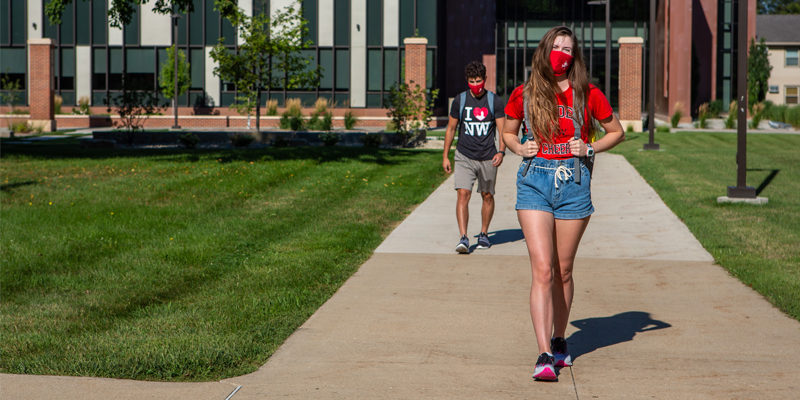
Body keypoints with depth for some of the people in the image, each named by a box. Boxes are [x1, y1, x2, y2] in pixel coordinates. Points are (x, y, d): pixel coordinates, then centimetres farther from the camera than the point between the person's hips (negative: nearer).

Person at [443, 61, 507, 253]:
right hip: (464, 156, 0)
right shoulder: (460, 100, 3)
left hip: (488, 158, 0)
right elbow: (451, 129, 11)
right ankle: (463, 238, -18)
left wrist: (501, 152, -17)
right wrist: (445, 156, 9)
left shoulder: (495, 101, 0)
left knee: (488, 196, 11)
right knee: (463, 194, -14)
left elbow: (503, 130, -1)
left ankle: (484, 234, 28)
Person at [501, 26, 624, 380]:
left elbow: (617, 132, 14)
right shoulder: (524, 95, 5)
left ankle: (559, 341, 28)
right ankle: (545, 355, -13)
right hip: (534, 181, 0)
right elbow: (508, 132, 21)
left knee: (563, 272, 9)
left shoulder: (587, 95, 2)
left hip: (573, 183, 1)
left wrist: (590, 149, -3)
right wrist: (520, 148, 0)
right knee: (543, 270, -11)